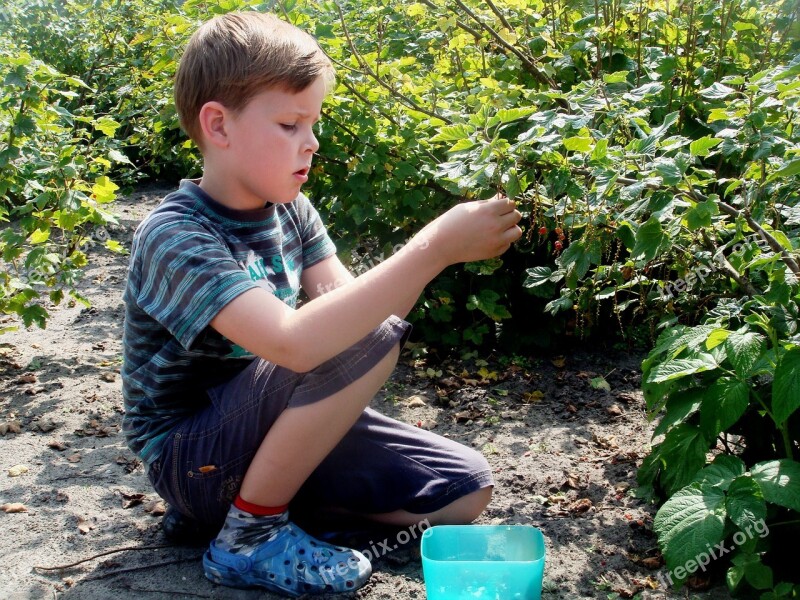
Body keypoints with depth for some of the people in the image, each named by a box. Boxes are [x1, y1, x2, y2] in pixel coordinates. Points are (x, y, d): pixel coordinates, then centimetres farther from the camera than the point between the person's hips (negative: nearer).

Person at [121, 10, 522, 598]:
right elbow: (297, 341, -41)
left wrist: (436, 249, -24)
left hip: (275, 427, 8)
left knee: (464, 492, -2)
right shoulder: (175, 237, -25)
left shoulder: (289, 209, 0)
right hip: (192, 459, -7)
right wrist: (433, 249, -40)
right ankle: (250, 532, -13)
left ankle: (272, 484, 9)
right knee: (365, 342, -30)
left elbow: (347, 303, -8)